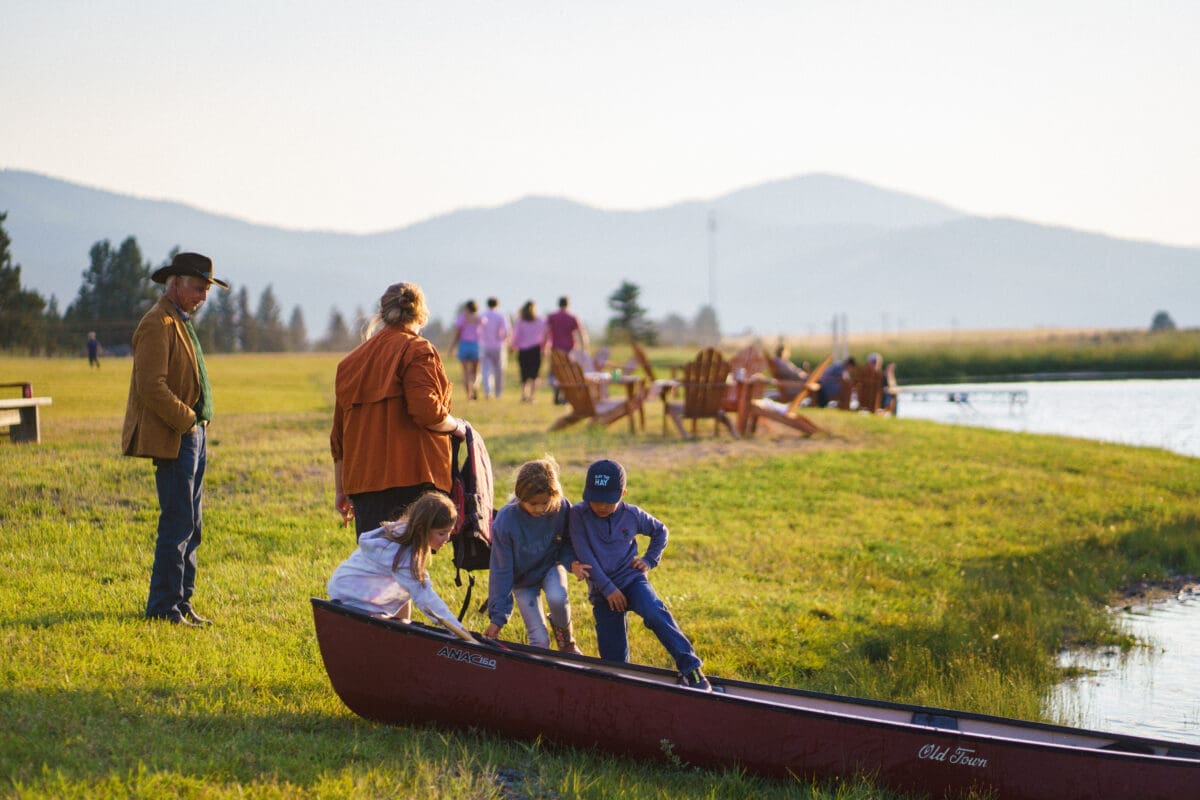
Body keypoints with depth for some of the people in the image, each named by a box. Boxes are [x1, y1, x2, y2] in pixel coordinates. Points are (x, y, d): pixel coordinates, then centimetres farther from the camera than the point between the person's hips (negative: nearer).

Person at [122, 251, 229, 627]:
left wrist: (200, 425, 15)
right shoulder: (157, 325, -13)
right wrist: (187, 421, -15)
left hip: (193, 434, 10)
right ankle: (164, 607, -3)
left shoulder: (181, 322, 19)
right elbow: (151, 387, -21)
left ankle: (181, 602, 17)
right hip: (174, 439, -10)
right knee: (177, 524, -8)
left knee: (191, 525, 12)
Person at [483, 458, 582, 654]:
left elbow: (569, 541, -3)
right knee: (539, 640, -8)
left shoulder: (562, 507, -25)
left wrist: (572, 560, -26)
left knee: (557, 598, -32)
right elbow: (501, 571, -21)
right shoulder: (505, 521, -30)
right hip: (523, 577, -1)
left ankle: (566, 639, 0)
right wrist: (497, 617, -19)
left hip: (551, 566, 1)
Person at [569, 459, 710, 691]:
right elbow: (584, 554, -13)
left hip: (632, 579, 0)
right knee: (613, 659, -5)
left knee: (654, 613, -33)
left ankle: (690, 668, -34)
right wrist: (608, 589, -16)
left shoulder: (632, 515, 1)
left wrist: (650, 560, 6)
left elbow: (660, 531, 21)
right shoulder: (578, 514, -7)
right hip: (602, 591, 1)